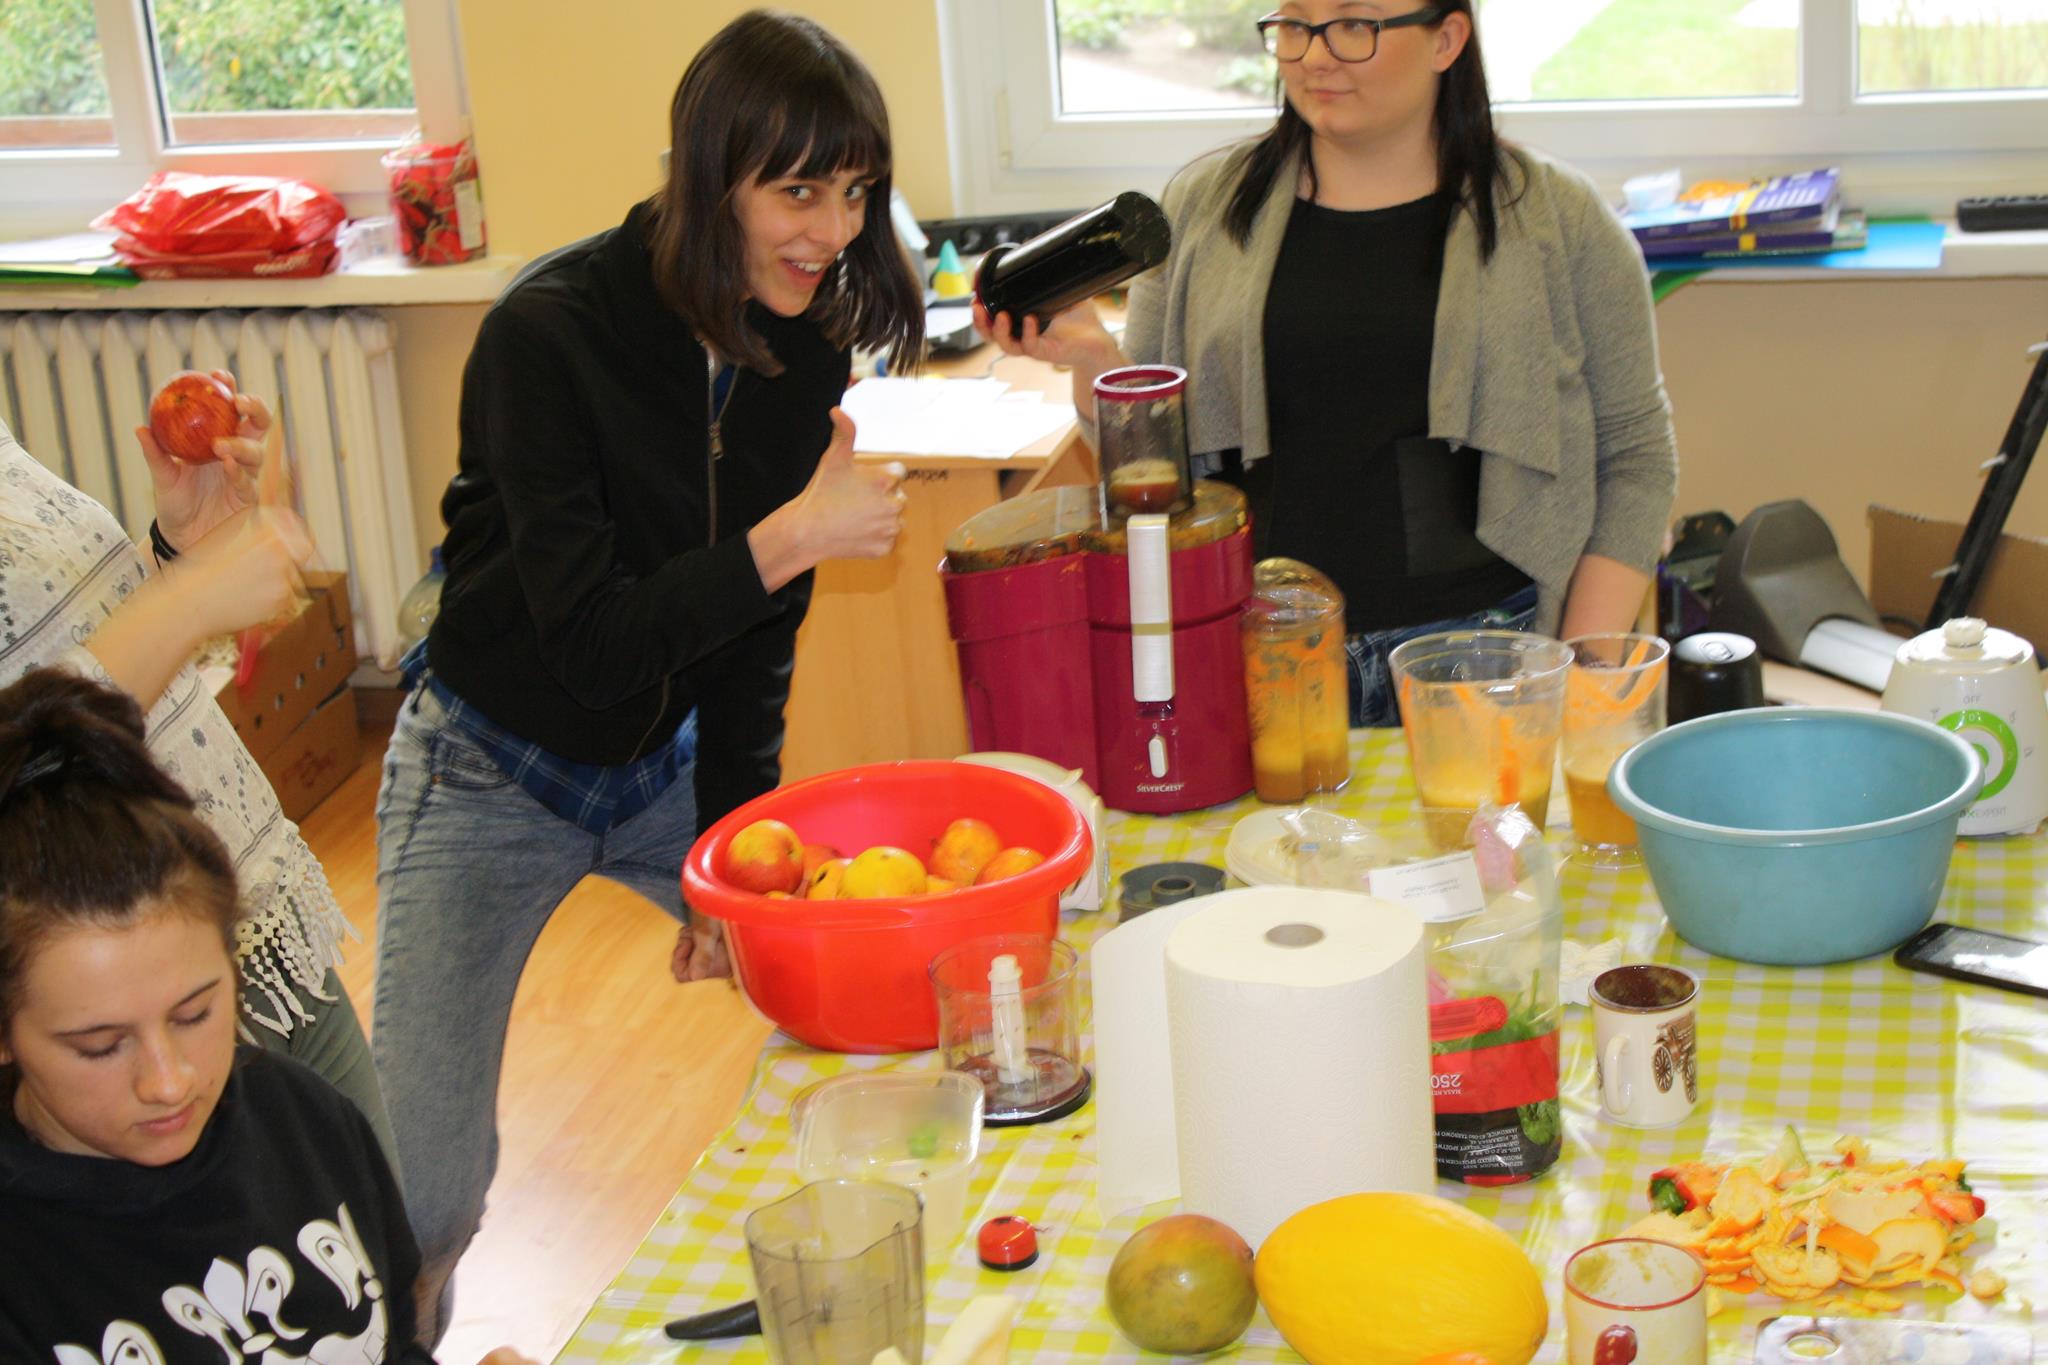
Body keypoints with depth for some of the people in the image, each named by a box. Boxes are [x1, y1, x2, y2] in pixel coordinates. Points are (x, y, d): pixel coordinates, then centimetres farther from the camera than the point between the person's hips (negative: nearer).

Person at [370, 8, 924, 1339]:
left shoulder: (799, 345, -6)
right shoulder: (553, 332, -25)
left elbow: (756, 628, -1)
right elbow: (591, 637, -27)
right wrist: (792, 539, -34)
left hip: (672, 765, 6)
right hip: (495, 778, -5)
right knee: (425, 1190, -6)